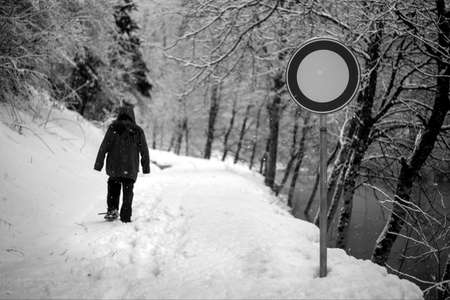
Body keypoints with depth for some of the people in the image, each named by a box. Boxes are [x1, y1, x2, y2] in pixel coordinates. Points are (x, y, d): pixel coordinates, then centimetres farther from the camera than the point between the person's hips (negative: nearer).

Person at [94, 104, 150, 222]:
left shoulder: (113, 128, -4)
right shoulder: (138, 131, 0)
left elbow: (104, 147, -6)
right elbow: (144, 151, 4)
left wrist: (98, 163, -2)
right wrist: (146, 167, 14)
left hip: (113, 167, 0)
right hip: (131, 168, 0)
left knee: (113, 186, 23)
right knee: (128, 192, 10)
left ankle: (112, 209, 12)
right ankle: (126, 217, 9)